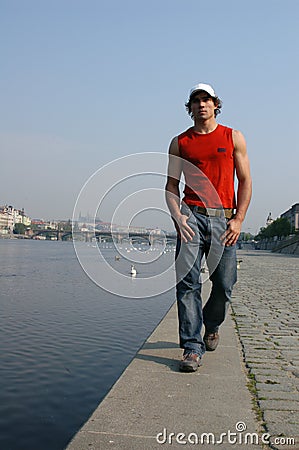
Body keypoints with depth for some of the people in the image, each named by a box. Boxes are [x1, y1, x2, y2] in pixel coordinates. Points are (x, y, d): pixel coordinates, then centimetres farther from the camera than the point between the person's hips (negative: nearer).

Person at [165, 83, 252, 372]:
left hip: (223, 218, 1)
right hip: (192, 215, 0)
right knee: (188, 281, -11)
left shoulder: (233, 138, 11)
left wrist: (238, 220, -2)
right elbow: (171, 184, 10)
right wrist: (177, 216, -7)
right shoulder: (180, 142, 11)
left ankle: (212, 326, 35)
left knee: (224, 283, 5)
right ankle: (192, 347, -5)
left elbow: (245, 181, 8)